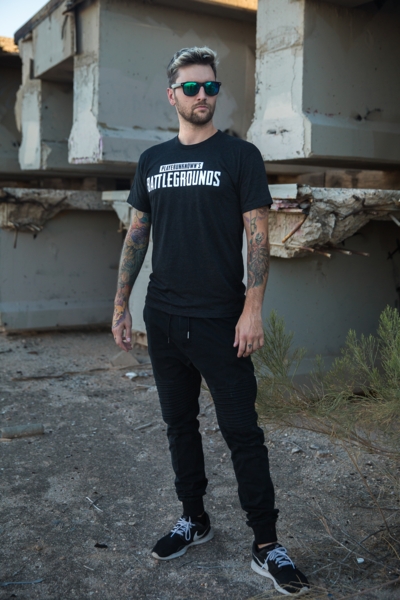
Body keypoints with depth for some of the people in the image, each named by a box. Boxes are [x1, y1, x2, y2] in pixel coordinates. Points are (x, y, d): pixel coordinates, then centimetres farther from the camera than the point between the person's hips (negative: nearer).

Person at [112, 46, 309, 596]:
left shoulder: (240, 155, -1)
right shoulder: (152, 160, 11)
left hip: (220, 320, -4)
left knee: (242, 431, -1)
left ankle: (267, 546, 10)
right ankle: (194, 520, 31)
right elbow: (137, 234, 14)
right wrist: (121, 304, 10)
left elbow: (258, 235, -6)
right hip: (163, 318, 5)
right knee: (179, 423, 14)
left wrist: (253, 309, -16)